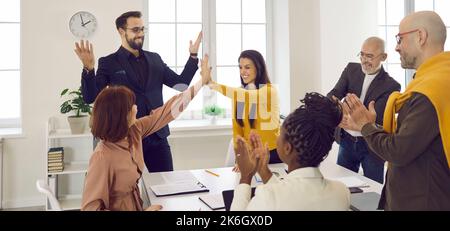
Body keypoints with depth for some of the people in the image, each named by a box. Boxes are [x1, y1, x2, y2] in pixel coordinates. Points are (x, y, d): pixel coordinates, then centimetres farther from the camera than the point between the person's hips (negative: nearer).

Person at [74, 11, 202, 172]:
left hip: (157, 135, 3)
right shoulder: (108, 63, -1)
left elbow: (181, 84, 10)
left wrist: (193, 56, 1)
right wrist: (88, 69, -23)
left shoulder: (155, 59, 11)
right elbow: (90, 97, -7)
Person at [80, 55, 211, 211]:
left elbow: (166, 112, 0)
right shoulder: (103, 157, -27)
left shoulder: (133, 131, -7)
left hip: (136, 206, 7)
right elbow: (89, 208, -24)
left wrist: (202, 81, 4)